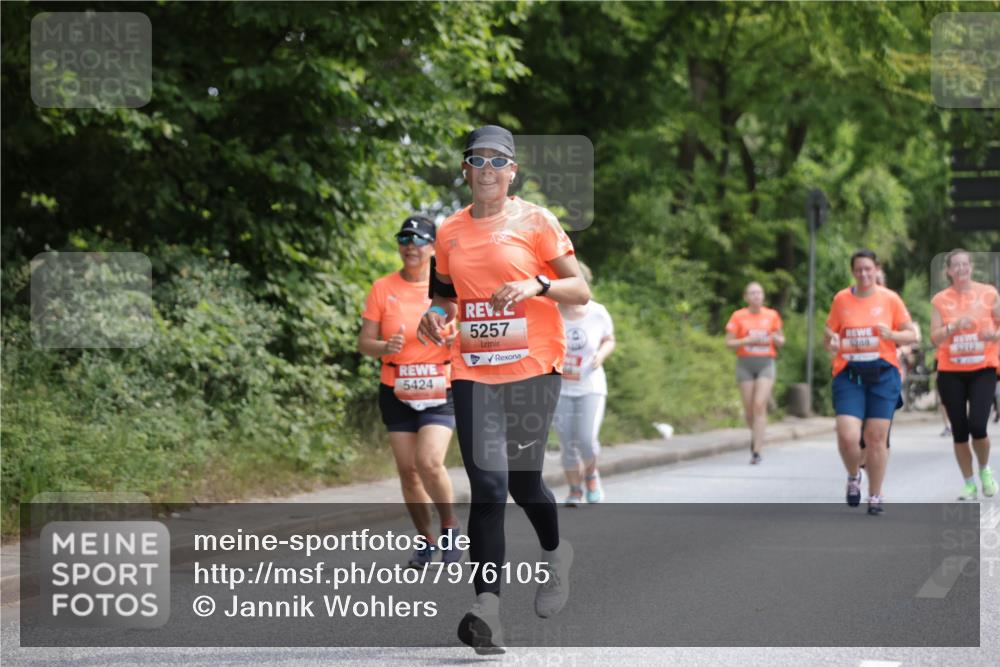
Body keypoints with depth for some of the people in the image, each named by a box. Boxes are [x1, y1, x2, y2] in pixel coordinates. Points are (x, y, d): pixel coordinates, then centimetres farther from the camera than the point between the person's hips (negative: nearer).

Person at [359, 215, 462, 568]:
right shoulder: (382, 288, 2)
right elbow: (364, 342, 2)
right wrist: (385, 347, -19)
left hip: (439, 392, -2)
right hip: (396, 392, 2)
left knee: (429, 462, -20)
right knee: (408, 469, 3)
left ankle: (450, 525, 5)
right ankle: (427, 540, 20)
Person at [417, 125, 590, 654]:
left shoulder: (535, 222, 0)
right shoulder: (450, 232, 11)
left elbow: (580, 290, -1)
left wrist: (536, 286, -19)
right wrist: (437, 313, 2)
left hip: (532, 367, -2)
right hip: (473, 371, 2)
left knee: (522, 481, 3)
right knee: (487, 485, -11)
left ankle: (556, 551, 37)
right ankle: (487, 606, -17)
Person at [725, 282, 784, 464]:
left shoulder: (772, 315, 5)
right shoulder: (738, 316, 1)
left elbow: (781, 341, 16)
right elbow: (729, 342, 1)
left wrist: (777, 338, -8)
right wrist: (748, 340, -14)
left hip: (766, 363, 0)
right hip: (745, 364, 0)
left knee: (760, 405, -15)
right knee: (749, 408, 2)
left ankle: (756, 451, -16)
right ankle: (756, 435, 35)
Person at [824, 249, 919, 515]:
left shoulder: (890, 299, 2)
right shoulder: (841, 299, 5)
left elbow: (912, 335, 6)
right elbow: (828, 334, 13)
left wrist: (891, 334, -15)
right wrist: (831, 342, -11)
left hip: (883, 375, 0)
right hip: (849, 375, 0)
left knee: (876, 438, -1)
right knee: (847, 437, -14)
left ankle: (875, 496, 15)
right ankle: (853, 477, 16)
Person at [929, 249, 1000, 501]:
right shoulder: (941, 300, 2)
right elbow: (935, 338, -4)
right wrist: (955, 326, -21)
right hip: (951, 373, 1)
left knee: (977, 426, -15)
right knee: (959, 430, 1)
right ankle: (969, 484, 16)